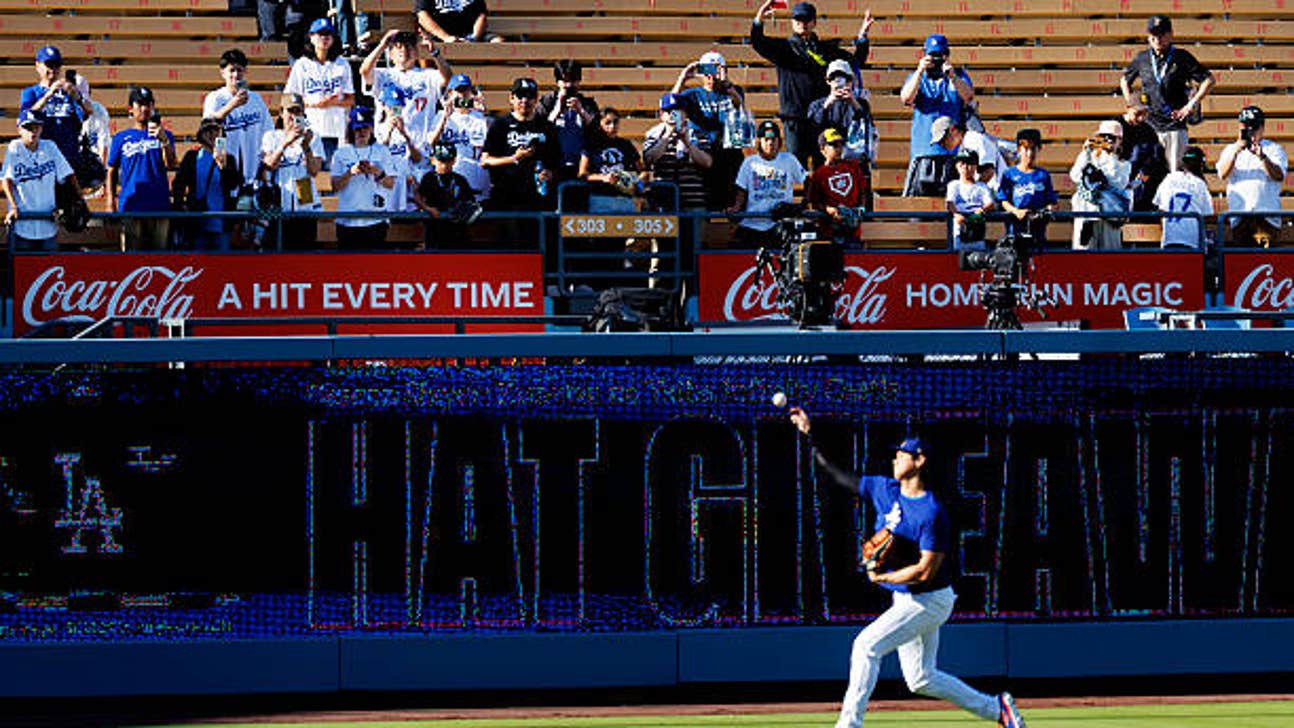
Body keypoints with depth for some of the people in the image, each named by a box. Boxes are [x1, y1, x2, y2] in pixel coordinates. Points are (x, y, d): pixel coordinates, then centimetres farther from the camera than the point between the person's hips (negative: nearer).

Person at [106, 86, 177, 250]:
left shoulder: (164, 135, 12)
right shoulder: (121, 138, 12)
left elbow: (170, 164, -3)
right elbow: (112, 171, 14)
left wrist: (163, 139, -18)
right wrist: (111, 198, 4)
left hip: (159, 205, 0)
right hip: (130, 205, 0)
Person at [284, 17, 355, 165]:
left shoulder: (342, 65, 13)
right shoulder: (302, 65, 7)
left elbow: (350, 100, 11)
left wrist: (333, 102, -10)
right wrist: (314, 103, -12)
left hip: (335, 130, 2)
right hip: (310, 130, -2)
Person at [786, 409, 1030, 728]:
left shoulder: (932, 513, -21)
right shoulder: (885, 490, 4)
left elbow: (925, 571, -24)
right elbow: (835, 475, 11)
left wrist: (882, 577, -16)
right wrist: (809, 435, 7)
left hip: (929, 601, -9)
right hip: (905, 600, 9)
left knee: (867, 645, -19)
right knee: (921, 679, 12)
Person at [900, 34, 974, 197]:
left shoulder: (959, 76, 14)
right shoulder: (916, 77, 15)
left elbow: (969, 96, -5)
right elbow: (906, 98, -4)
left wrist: (953, 77, -22)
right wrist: (920, 71, -15)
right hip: (923, 149, 0)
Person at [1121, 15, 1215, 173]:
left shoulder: (1181, 57, 0)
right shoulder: (1142, 59, 10)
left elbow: (1209, 80, -3)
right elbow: (1124, 80, 27)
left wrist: (1191, 105, -8)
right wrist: (1129, 100, 11)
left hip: (1175, 125, -3)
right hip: (1149, 127, 3)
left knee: (1175, 172, -4)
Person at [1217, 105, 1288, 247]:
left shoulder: (1274, 149, 11)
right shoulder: (1230, 149, 17)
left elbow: (1279, 176, -6)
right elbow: (1223, 174, 0)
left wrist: (1262, 157, -21)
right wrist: (1236, 150, -12)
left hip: (1267, 214, -2)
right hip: (1239, 217, 2)